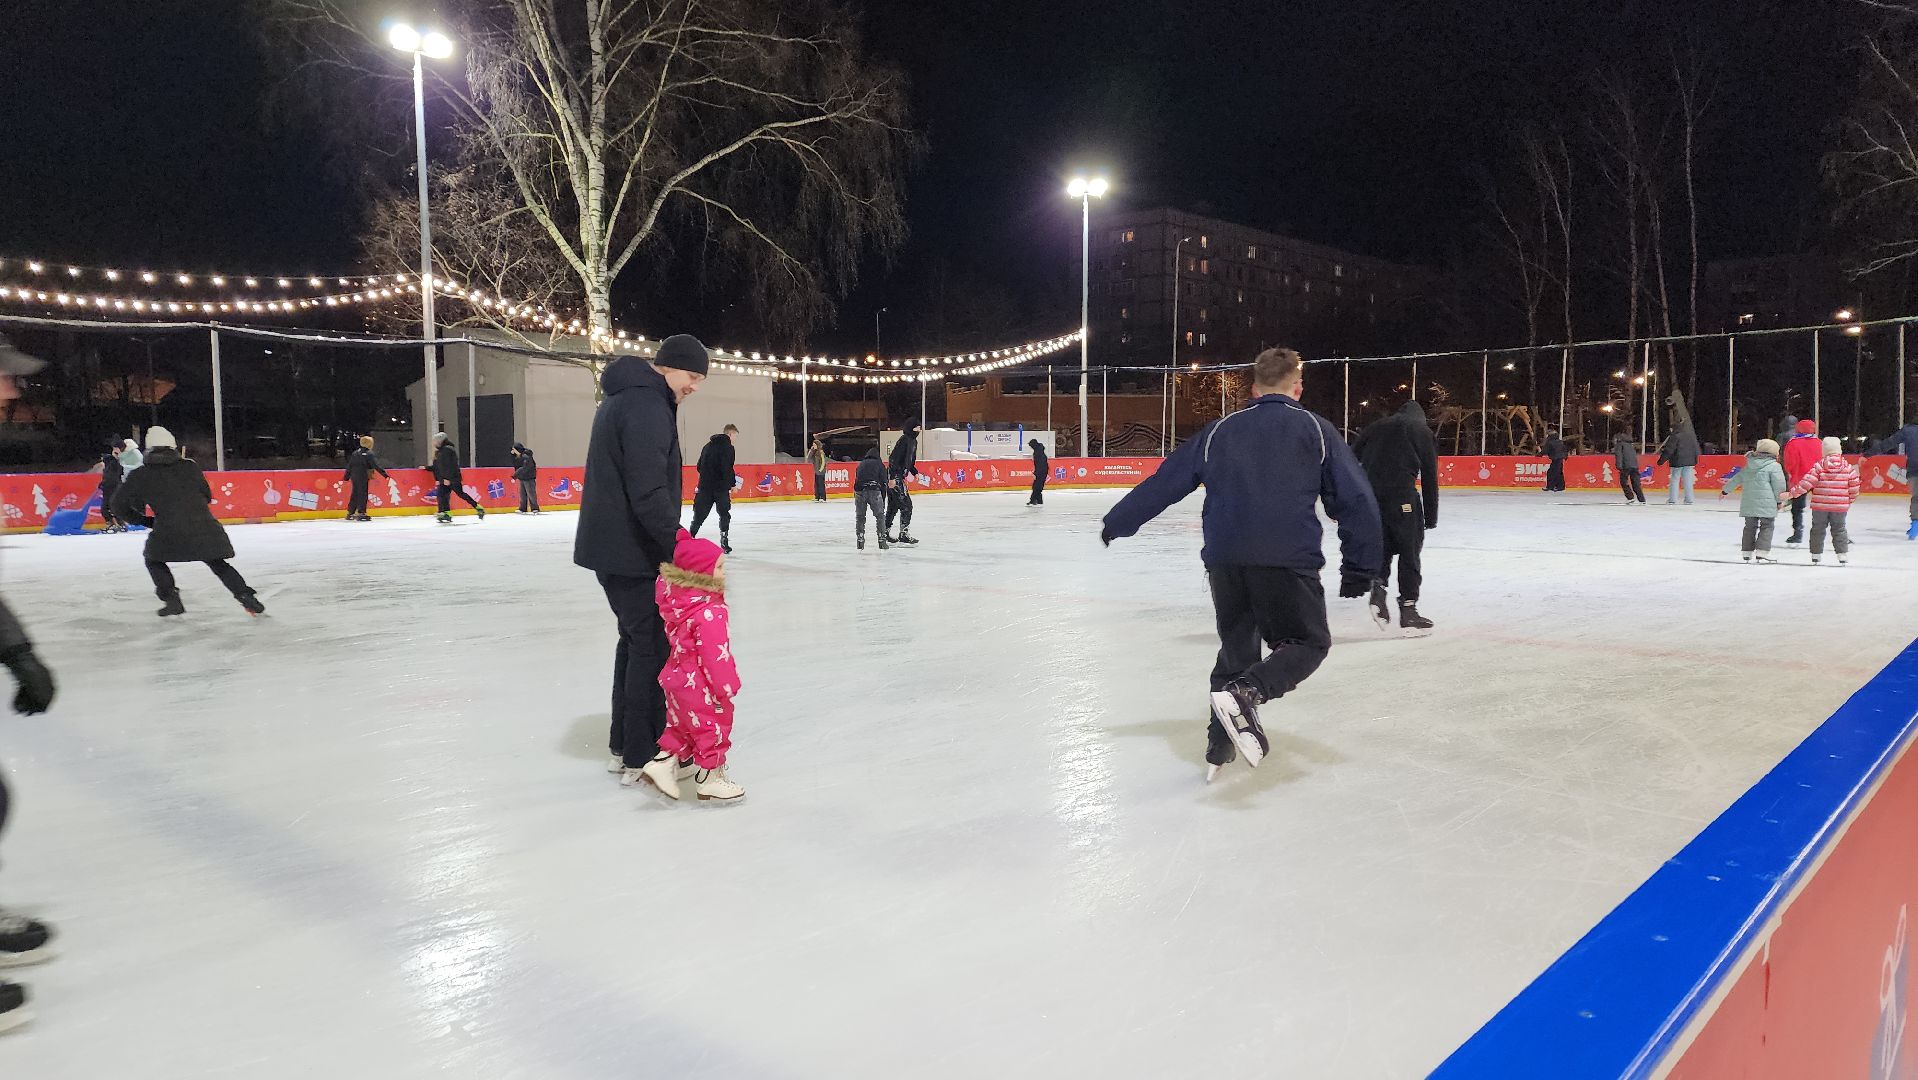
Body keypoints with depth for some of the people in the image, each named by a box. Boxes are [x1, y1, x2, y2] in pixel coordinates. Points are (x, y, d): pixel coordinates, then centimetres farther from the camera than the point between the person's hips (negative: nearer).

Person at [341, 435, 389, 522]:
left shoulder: (355, 453, 13)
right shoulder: (369, 454, -8)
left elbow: (349, 466, 16)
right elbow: (376, 466, -14)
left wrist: (346, 477, 23)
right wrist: (385, 474, -13)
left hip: (354, 477, 7)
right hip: (363, 477, -7)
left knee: (355, 494, 14)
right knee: (363, 494, -6)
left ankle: (350, 513, 19)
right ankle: (361, 513, -11)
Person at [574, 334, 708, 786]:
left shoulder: (624, 397, 17)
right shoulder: (647, 405, -18)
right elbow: (649, 492, -27)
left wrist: (674, 543, 21)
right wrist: (679, 546, -23)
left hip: (612, 546, 11)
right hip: (632, 552, -11)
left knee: (636, 639, 18)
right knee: (653, 646, -3)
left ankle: (625, 746, 27)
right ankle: (643, 757, 4)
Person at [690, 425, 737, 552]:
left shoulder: (708, 445, 14)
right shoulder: (727, 447, -9)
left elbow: (699, 466, 16)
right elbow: (727, 468, -18)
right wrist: (732, 484, -9)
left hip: (705, 486, 6)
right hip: (721, 487, -6)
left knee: (699, 515, 9)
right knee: (725, 515, 5)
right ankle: (724, 543, 2)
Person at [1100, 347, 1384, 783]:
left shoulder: (1219, 431, 14)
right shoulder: (1316, 429, 6)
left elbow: (1163, 481, 17)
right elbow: (1356, 499, 3)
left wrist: (1117, 522, 28)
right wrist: (1361, 568, 9)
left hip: (1224, 561, 4)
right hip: (1287, 562, -4)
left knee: (1237, 645, 21)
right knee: (1309, 643, 10)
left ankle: (1222, 741, 21)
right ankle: (1244, 694, -15)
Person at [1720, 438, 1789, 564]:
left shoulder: (1748, 466, 12)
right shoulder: (1774, 466, -5)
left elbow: (1736, 480, 21)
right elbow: (1779, 485, -6)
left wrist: (1725, 491, 33)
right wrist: (1780, 501, 5)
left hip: (1748, 503, 6)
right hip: (1766, 503, -6)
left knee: (1750, 527, 13)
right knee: (1767, 527, -1)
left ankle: (1747, 552, 16)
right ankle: (1762, 553, -8)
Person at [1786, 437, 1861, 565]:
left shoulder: (1819, 466, -9)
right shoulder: (1848, 467, -1)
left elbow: (1807, 482, -14)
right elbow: (1854, 486, 2)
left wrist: (1792, 493, -9)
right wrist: (1851, 499, 17)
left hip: (1820, 505, -1)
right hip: (1840, 506, 1)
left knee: (1818, 529, 8)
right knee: (1839, 529, 11)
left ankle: (1815, 556, 12)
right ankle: (1842, 556, 10)